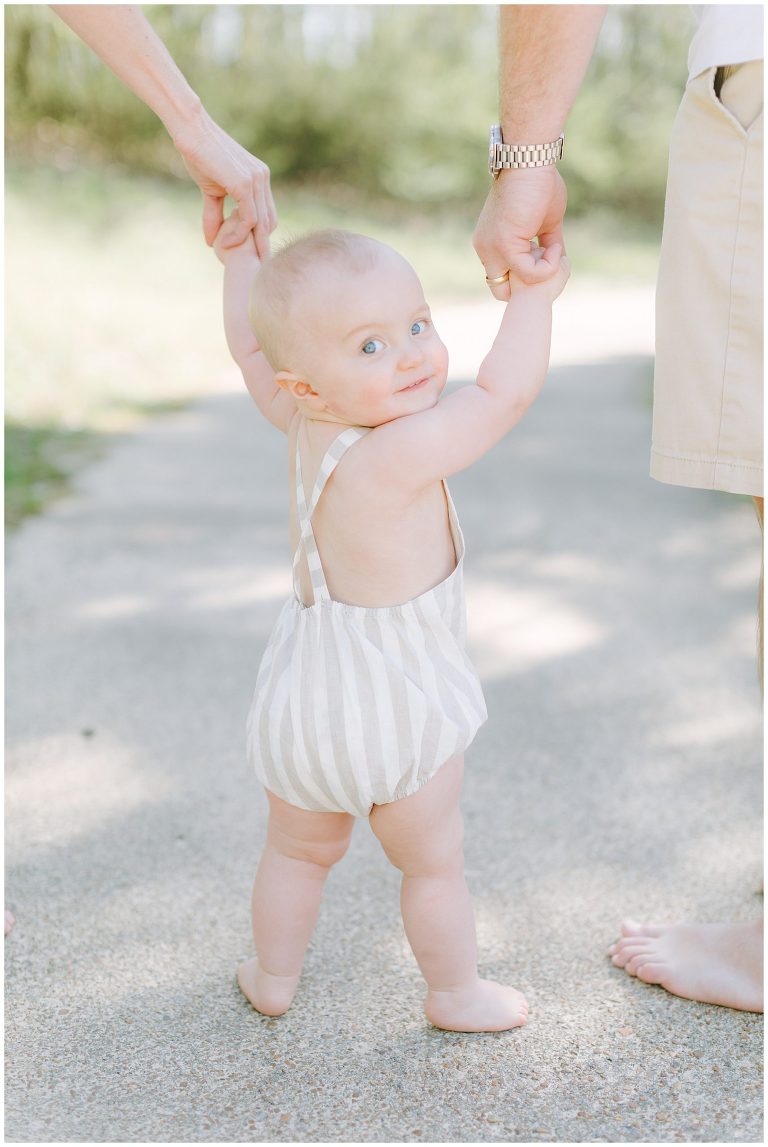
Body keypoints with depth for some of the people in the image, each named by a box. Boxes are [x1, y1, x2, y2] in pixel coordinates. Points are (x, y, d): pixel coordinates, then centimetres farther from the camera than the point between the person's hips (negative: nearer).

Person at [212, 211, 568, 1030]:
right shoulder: (399, 454, -31)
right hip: (394, 712, -7)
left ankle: (273, 977, 45)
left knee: (297, 850, 27)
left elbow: (250, 349, 11)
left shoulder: (303, 422, -7)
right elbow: (505, 389, -29)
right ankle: (456, 993, 36)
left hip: (301, 698, 7)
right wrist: (534, 293, -16)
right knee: (433, 862, 17)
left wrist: (240, 261, 24)